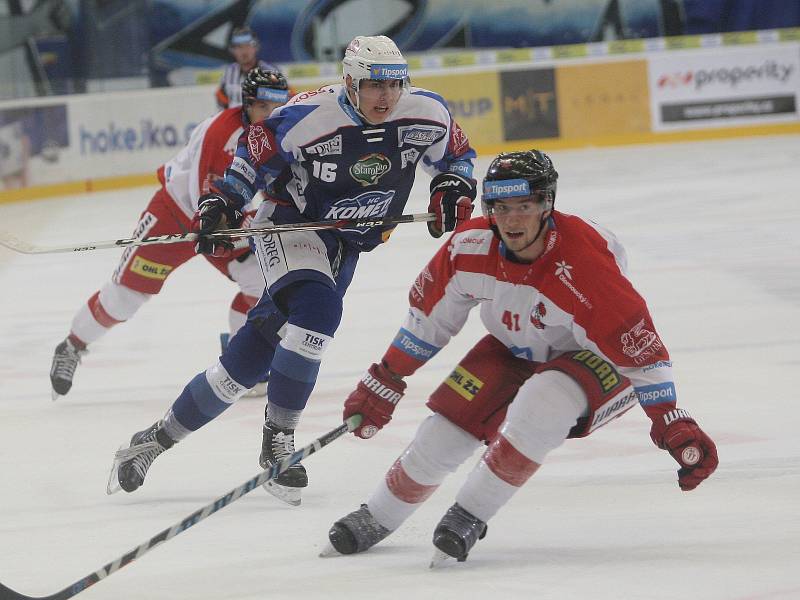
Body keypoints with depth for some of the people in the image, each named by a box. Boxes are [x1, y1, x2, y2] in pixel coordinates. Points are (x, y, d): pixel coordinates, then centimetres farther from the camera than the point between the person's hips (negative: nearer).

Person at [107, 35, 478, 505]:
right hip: (293, 223, -4)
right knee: (317, 308, -32)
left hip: (345, 245, 4)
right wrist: (224, 202, -15)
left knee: (257, 349, 3)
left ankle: (167, 433, 16)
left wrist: (453, 189, -12)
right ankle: (277, 440, -20)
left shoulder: (427, 115, -14)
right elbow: (256, 153, -8)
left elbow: (457, 154, 6)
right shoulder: (309, 117, -24)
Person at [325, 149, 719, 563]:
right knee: (449, 423, -6)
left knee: (543, 404, -34)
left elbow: (639, 346, -33)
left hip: (597, 360, -5)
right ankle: (376, 518, 20)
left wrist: (674, 426, -35)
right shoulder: (470, 248, -20)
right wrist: (383, 383, 4)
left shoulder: (583, 266, -37)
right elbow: (429, 317, -3)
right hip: (514, 352, 5)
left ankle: (470, 516, -17)